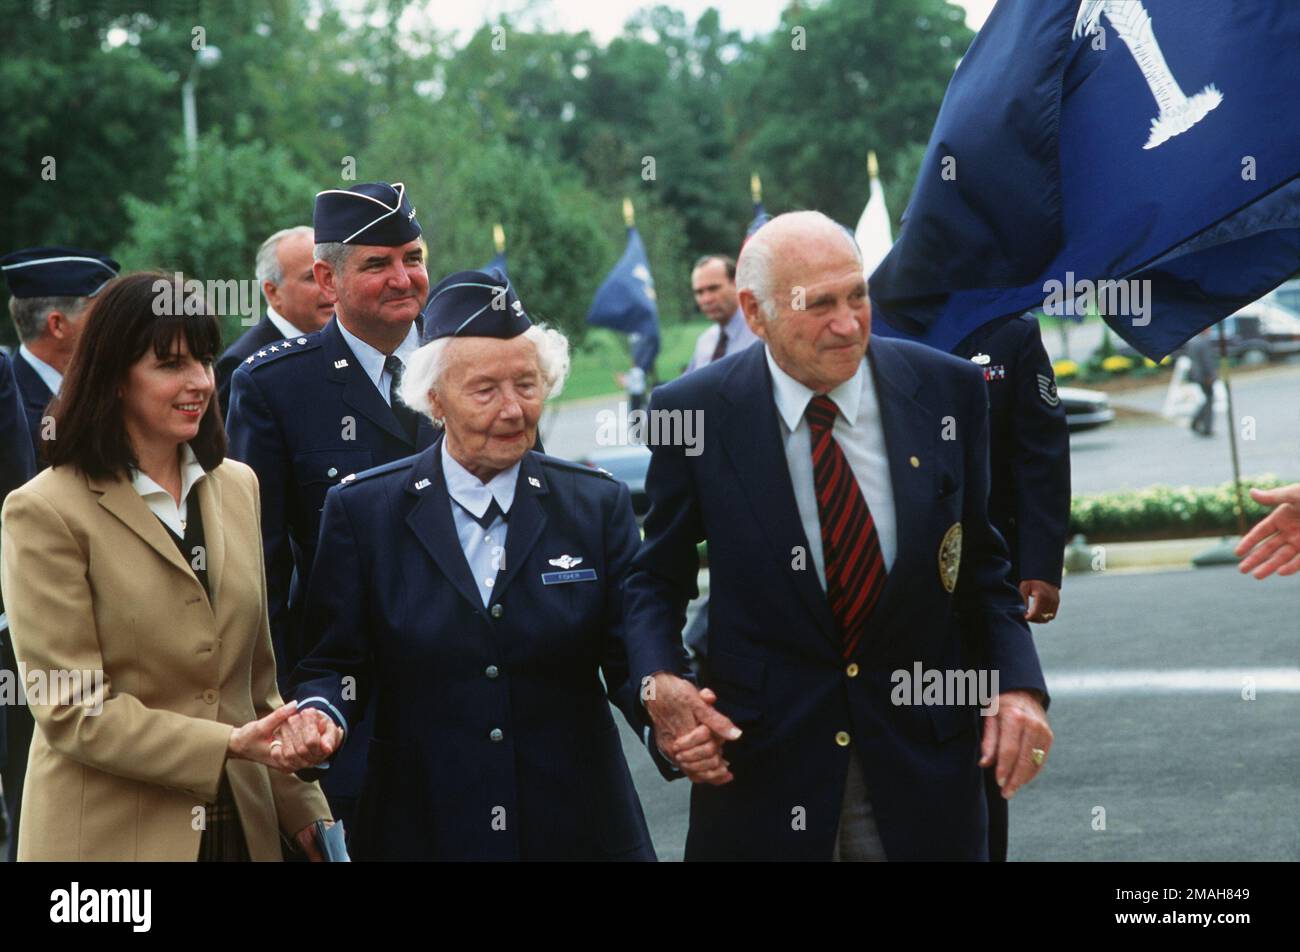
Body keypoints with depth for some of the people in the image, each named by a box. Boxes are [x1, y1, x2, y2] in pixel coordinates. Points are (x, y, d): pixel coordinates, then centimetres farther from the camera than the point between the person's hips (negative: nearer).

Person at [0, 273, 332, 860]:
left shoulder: (238, 487, 10)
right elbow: (70, 709, -13)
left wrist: (305, 811, 6)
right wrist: (227, 745, -20)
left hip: (240, 826, 5)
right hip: (109, 834, -5)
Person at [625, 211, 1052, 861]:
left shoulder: (947, 389, -3)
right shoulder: (696, 413, -8)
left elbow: (979, 564, 6)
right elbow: (656, 576, 4)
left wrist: (1018, 683, -10)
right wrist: (658, 683, -15)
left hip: (923, 756, 1)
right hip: (758, 764, -1)